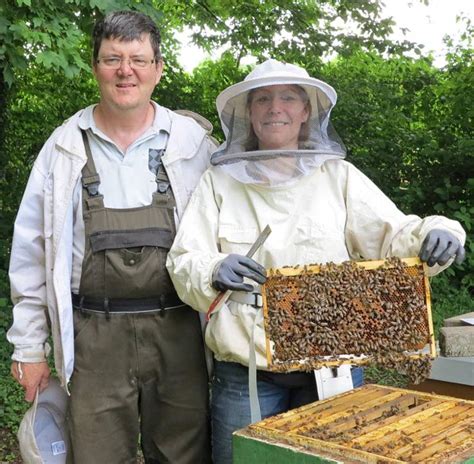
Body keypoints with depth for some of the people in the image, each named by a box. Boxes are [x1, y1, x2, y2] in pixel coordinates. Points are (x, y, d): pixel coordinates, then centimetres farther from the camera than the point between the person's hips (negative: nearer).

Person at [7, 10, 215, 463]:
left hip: (177, 329, 0)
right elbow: (31, 254, 7)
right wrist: (29, 346, 5)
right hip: (95, 336, 0)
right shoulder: (65, 148, 5)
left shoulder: (194, 143, 3)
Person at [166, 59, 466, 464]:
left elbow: (394, 236, 2)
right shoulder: (220, 181, 4)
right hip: (245, 370, 0)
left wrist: (436, 234, -19)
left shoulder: (338, 176, 6)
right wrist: (215, 272, -25)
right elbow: (183, 264, -3)